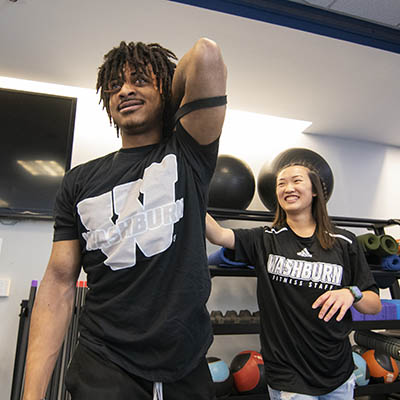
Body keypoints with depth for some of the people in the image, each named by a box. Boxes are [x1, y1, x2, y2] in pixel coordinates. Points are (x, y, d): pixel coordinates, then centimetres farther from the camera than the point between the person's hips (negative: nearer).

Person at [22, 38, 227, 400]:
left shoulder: (185, 154, -3)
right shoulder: (80, 181, 2)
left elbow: (207, 54, -16)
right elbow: (60, 282, -1)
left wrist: (168, 110, 1)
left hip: (187, 368, 1)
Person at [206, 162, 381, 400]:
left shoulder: (344, 242, -2)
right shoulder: (265, 239, -4)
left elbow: (375, 306, 1)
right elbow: (218, 235, -21)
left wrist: (352, 293, -20)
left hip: (339, 374, 3)